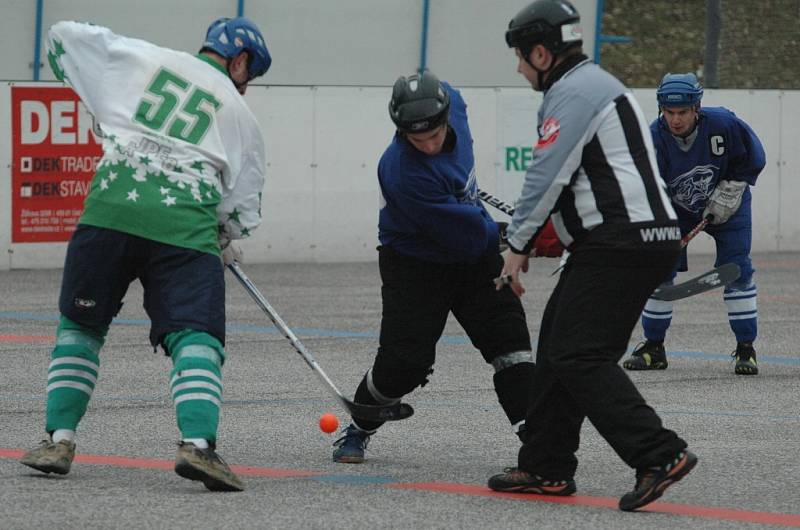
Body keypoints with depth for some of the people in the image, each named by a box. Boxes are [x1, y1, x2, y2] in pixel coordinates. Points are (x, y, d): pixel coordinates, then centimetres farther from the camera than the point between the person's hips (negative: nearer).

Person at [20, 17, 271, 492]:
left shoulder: (138, 57, 20)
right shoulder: (240, 114, 20)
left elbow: (63, 37, 27)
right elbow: (243, 212, 21)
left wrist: (107, 101, 41)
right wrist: (224, 241, 42)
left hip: (111, 210, 1)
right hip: (186, 224, -1)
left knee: (80, 325, 18)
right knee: (196, 335, -4)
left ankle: (59, 439, 13)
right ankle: (198, 442, -26)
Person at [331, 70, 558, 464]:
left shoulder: (449, 99, -14)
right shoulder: (403, 171, -34)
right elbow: (465, 234, -29)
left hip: (474, 254, 6)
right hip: (416, 264, -6)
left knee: (508, 336, -8)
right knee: (404, 362, -9)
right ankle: (357, 432, 17)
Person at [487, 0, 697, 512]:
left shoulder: (574, 91, -10)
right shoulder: (595, 84, 24)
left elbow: (547, 175, -13)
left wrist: (518, 244, -3)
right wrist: (535, 237, 19)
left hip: (619, 243, -10)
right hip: (650, 239, 10)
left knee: (580, 355, -13)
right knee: (558, 346, 14)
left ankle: (660, 455, -22)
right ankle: (547, 469, 18)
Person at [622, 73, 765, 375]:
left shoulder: (723, 125, -28)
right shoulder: (654, 138, -26)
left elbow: (753, 158, -10)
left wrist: (728, 192, -16)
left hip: (726, 205, -1)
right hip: (675, 207, 1)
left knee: (736, 269, -11)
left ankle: (745, 349, -2)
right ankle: (653, 348, 8)